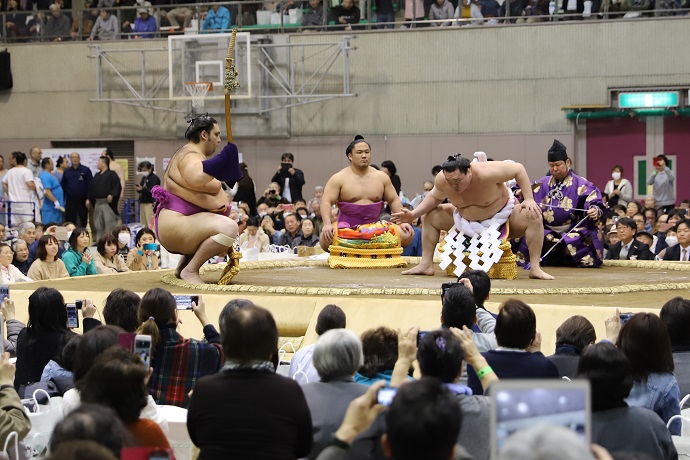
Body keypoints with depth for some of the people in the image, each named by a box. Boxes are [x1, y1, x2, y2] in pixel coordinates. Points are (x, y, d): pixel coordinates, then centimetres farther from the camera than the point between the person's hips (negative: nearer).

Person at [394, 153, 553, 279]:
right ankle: (426, 265, 3)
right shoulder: (441, 180, -24)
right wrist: (413, 214, -12)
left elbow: (518, 169, -26)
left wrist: (529, 199, -30)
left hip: (501, 214, -4)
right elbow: (434, 198, 0)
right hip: (465, 218, 4)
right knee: (429, 216, -3)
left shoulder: (485, 173, -38)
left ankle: (535, 268, -27)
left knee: (533, 216, -31)